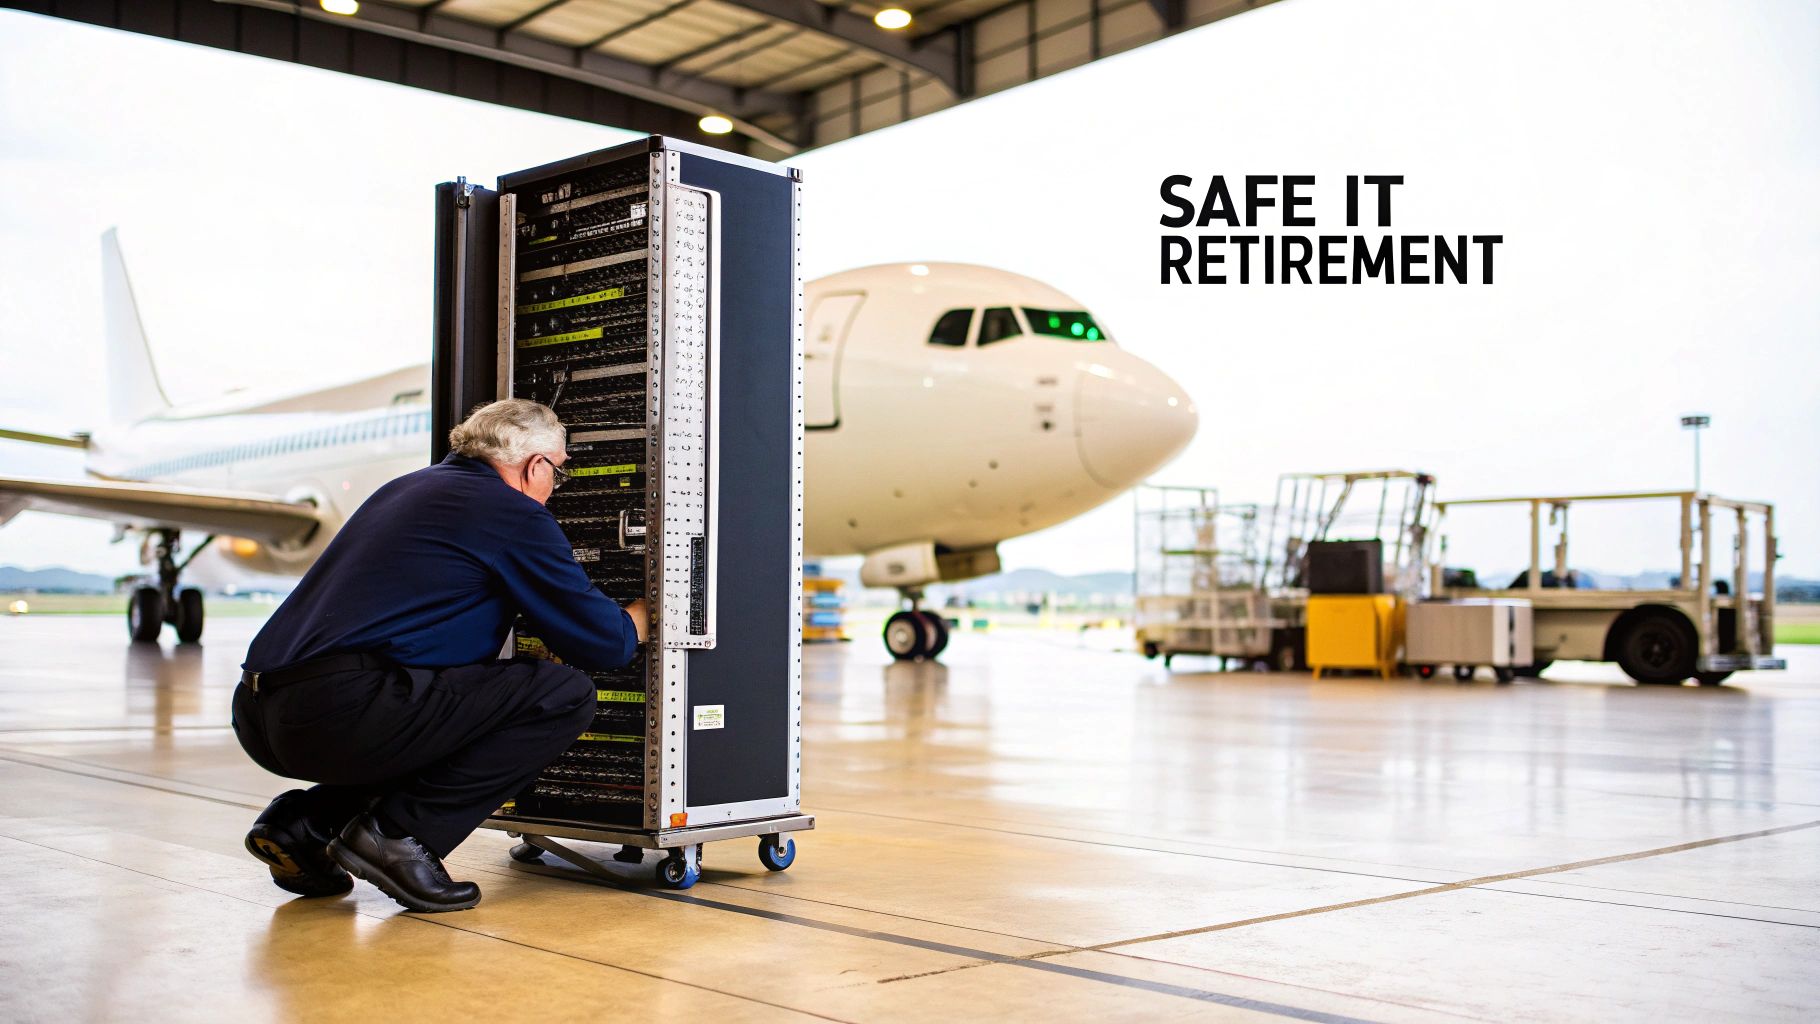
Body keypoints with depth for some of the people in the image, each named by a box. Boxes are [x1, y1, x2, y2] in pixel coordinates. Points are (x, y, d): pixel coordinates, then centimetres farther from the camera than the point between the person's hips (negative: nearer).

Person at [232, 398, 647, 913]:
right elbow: (602, 643, 2)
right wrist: (640, 616, 27)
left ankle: (302, 821, 16)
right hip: (339, 712, -9)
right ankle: (400, 833, -5)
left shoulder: (404, 489, 25)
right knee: (565, 695, -3)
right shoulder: (515, 514, 0)